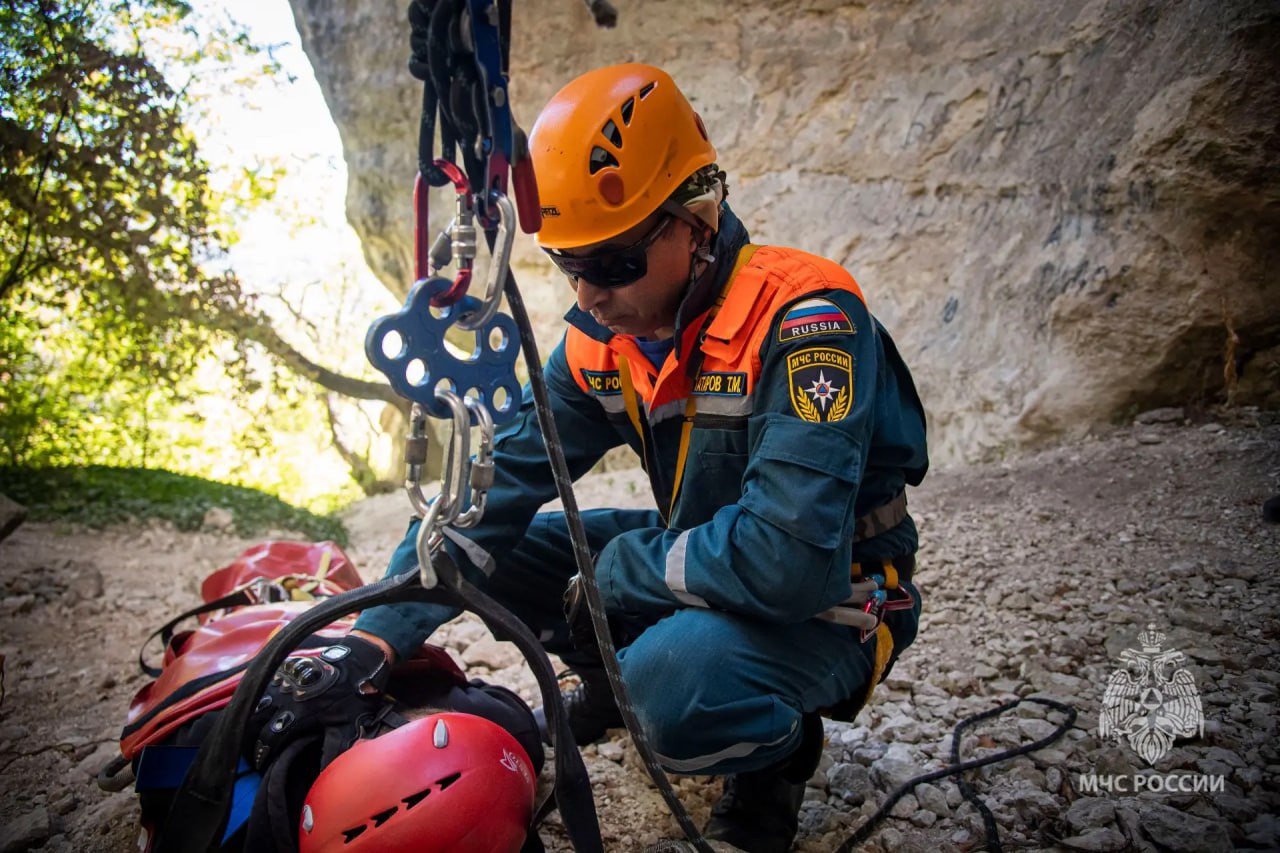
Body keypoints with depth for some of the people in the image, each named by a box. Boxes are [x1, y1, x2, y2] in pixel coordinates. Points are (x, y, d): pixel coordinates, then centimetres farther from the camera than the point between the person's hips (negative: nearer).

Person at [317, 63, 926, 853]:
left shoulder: (801, 317, -29)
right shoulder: (603, 341, -7)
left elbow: (789, 558, -36)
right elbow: (493, 485, -8)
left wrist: (623, 566, -20)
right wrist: (368, 643, -15)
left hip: (829, 603, -6)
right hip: (700, 563, 7)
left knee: (673, 681, -35)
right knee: (510, 545, -5)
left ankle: (782, 746, 0)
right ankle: (614, 685, 20)